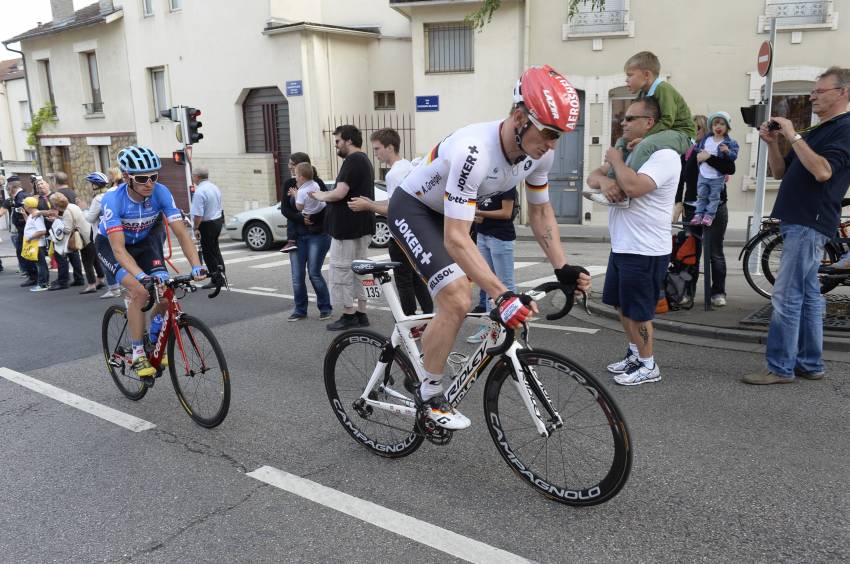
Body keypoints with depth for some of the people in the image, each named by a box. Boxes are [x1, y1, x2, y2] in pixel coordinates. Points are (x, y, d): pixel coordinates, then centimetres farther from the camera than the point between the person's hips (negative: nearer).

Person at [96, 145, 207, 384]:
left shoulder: (161, 193, -26)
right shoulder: (113, 199, -33)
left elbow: (182, 232, -28)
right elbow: (119, 248, -39)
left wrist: (196, 266, -42)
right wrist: (141, 276, -54)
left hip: (143, 242, 3)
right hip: (110, 245, -3)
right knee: (140, 292, -27)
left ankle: (153, 342, 12)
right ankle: (138, 354, -9)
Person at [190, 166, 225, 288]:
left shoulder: (199, 192, -22)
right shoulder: (215, 187, 6)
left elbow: (198, 214, -25)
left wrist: (196, 228, -13)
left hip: (207, 224, -9)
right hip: (218, 220, 9)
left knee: (208, 252, 2)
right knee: (215, 249, 20)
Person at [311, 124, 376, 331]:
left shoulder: (352, 161, -15)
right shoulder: (364, 160, 19)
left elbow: (340, 193, -23)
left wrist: (319, 196, -6)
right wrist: (325, 196, 17)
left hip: (348, 228, -10)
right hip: (362, 227, 10)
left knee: (340, 270, -3)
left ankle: (349, 316, 1)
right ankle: (360, 314, 19)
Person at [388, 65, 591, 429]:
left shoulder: (540, 151, -15)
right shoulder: (474, 152, -38)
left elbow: (540, 211, 0)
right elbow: (456, 239, -40)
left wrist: (562, 269, -10)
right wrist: (502, 295, -46)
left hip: (448, 211, 8)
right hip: (412, 209, -8)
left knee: (454, 301, 12)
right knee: (457, 302, -20)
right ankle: (429, 396, -1)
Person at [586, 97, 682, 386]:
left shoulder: (664, 155, -16)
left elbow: (634, 186, -32)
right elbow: (592, 176, 12)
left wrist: (615, 159, -14)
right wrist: (604, 180, -13)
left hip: (645, 251, -9)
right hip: (621, 246, 9)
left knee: (637, 311, 2)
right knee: (622, 305, 19)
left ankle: (648, 367, 18)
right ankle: (634, 354, 36)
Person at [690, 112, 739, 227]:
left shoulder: (730, 142, -6)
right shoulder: (705, 139, 5)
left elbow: (734, 156, -14)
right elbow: (697, 148, 20)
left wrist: (728, 151, -30)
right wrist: (699, 154, 4)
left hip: (718, 177, -3)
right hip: (703, 175, 3)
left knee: (714, 197, 2)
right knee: (701, 196, 8)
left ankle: (709, 215, 8)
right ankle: (699, 214, 14)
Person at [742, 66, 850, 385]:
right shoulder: (815, 131, 21)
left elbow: (823, 171, -23)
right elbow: (781, 172, 19)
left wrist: (794, 137, -18)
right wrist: (772, 143, 4)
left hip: (810, 224, -9)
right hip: (797, 222, 9)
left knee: (786, 297, -10)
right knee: (807, 295, 11)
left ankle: (780, 368, -5)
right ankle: (810, 364, 17)